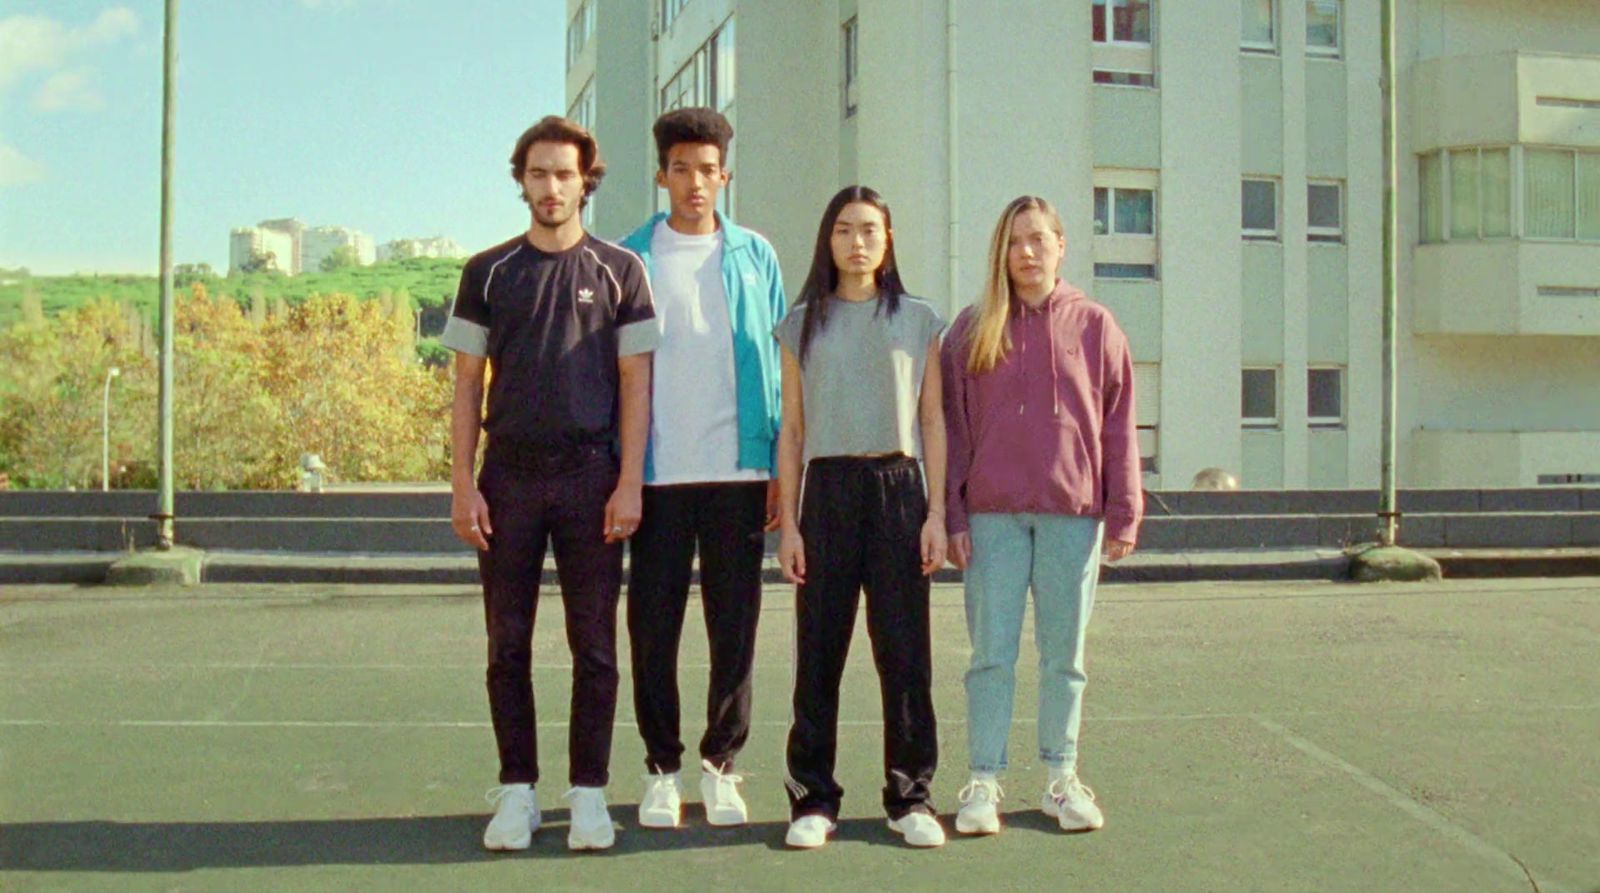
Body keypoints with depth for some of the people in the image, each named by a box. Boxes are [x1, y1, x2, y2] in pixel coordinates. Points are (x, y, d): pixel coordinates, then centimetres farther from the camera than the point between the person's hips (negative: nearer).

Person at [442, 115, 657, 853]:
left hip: (591, 474, -1)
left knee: (594, 646, 2)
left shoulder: (619, 270, 6)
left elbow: (635, 383, 3)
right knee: (508, 644, 4)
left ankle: (589, 793, 11)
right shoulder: (489, 273, 9)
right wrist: (462, 484, -1)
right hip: (509, 475, 1)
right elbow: (468, 384, 8)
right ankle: (516, 791, 14)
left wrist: (630, 483, -5)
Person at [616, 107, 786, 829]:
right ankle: (661, 767, 17)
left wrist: (781, 470, 0)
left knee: (735, 626, 5)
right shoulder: (631, 259, 6)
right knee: (653, 625, 4)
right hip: (658, 472, 0)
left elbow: (778, 364, 8)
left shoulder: (755, 257, 9)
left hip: (738, 470, 1)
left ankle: (720, 763, 19)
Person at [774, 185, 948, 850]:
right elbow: (791, 429, 9)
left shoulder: (917, 320, 9)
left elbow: (932, 420, 9)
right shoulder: (803, 324, 10)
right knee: (819, 650, 1)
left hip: (899, 486, 0)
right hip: (829, 489, 0)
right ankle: (813, 799, 10)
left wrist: (936, 512, 1)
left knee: (904, 648, 0)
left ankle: (910, 795, 10)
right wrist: (788, 522, 2)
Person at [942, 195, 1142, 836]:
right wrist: (953, 516, -2)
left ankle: (1062, 777, 20)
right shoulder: (972, 329, 6)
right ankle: (984, 782, 10)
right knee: (991, 652, 2)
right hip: (993, 515, 0)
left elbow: (1119, 427, 5)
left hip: (1073, 513, 0)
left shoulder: (1094, 326, 5)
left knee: (1065, 653, 9)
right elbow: (953, 428, 5)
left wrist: (1124, 514, 0)